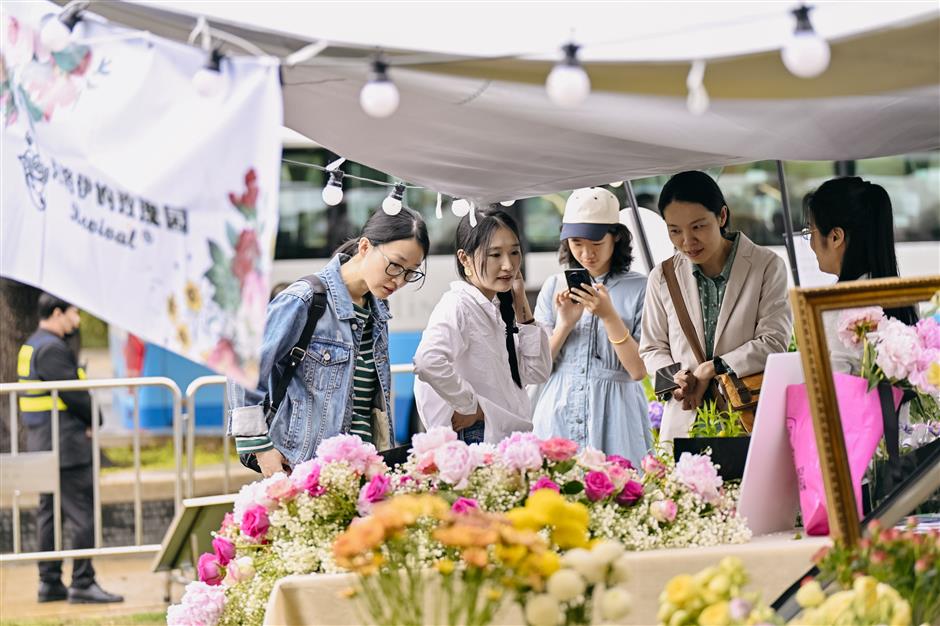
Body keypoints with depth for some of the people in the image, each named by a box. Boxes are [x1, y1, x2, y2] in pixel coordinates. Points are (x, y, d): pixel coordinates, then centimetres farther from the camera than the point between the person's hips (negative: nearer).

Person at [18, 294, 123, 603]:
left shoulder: (31, 346, 16)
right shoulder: (52, 349, -16)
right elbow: (74, 393, -19)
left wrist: (84, 423, 7)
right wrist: (94, 422, -2)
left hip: (42, 442, 11)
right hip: (65, 444, -11)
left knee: (49, 510, 12)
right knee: (83, 512, -8)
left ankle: (49, 582, 16)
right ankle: (82, 583, -7)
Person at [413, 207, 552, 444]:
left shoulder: (496, 308, 14)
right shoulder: (458, 305, -13)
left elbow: (537, 373, 13)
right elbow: (428, 360, -31)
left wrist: (521, 306, 7)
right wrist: (469, 405, -17)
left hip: (507, 439, 8)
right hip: (476, 437, -8)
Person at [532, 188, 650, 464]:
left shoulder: (639, 288, -1)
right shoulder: (555, 286, 8)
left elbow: (639, 370, -7)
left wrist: (609, 316, -15)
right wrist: (564, 324, -10)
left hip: (614, 419, -2)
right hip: (559, 417, 2)